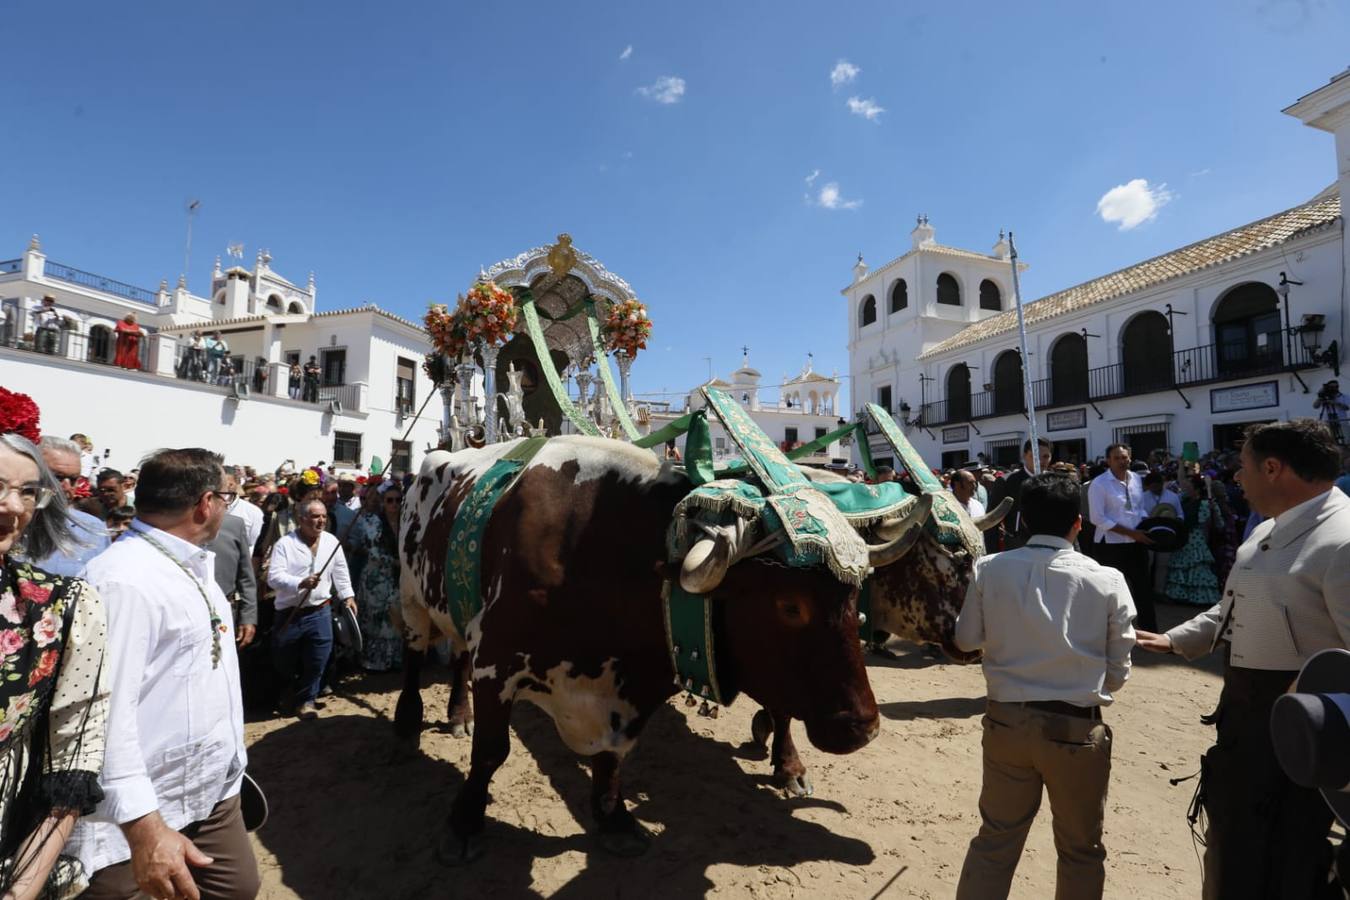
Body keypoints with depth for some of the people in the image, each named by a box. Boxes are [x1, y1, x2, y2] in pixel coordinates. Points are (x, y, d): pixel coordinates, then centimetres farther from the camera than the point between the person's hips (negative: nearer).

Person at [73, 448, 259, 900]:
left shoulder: (194, 564, 8)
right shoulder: (125, 580, -24)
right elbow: (108, 713, -28)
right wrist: (144, 828, -28)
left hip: (215, 793, 9)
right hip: (144, 815, -9)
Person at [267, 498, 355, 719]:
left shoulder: (332, 542, 2)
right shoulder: (284, 544, -10)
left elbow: (340, 572, 11)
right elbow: (274, 577, -18)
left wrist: (348, 596, 8)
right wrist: (300, 583, -31)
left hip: (319, 612, 2)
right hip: (288, 614, -1)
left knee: (316, 661, 2)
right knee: (284, 662, 14)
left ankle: (306, 699, 22)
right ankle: (287, 695, 43)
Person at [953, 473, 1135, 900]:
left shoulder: (989, 568, -8)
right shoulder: (1107, 579, -10)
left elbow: (966, 639, 2)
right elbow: (1118, 670, -3)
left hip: (1006, 721, 1)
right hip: (1077, 728, -1)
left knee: (996, 838, 18)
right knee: (1080, 849, 21)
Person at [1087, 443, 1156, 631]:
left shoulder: (1137, 479, 6)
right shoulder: (1099, 484, -13)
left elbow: (1140, 508, 17)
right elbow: (1098, 518, -18)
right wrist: (1130, 532, -20)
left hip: (1137, 544, 6)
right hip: (1111, 545, -6)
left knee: (1144, 588, 14)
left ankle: (1150, 632, 27)